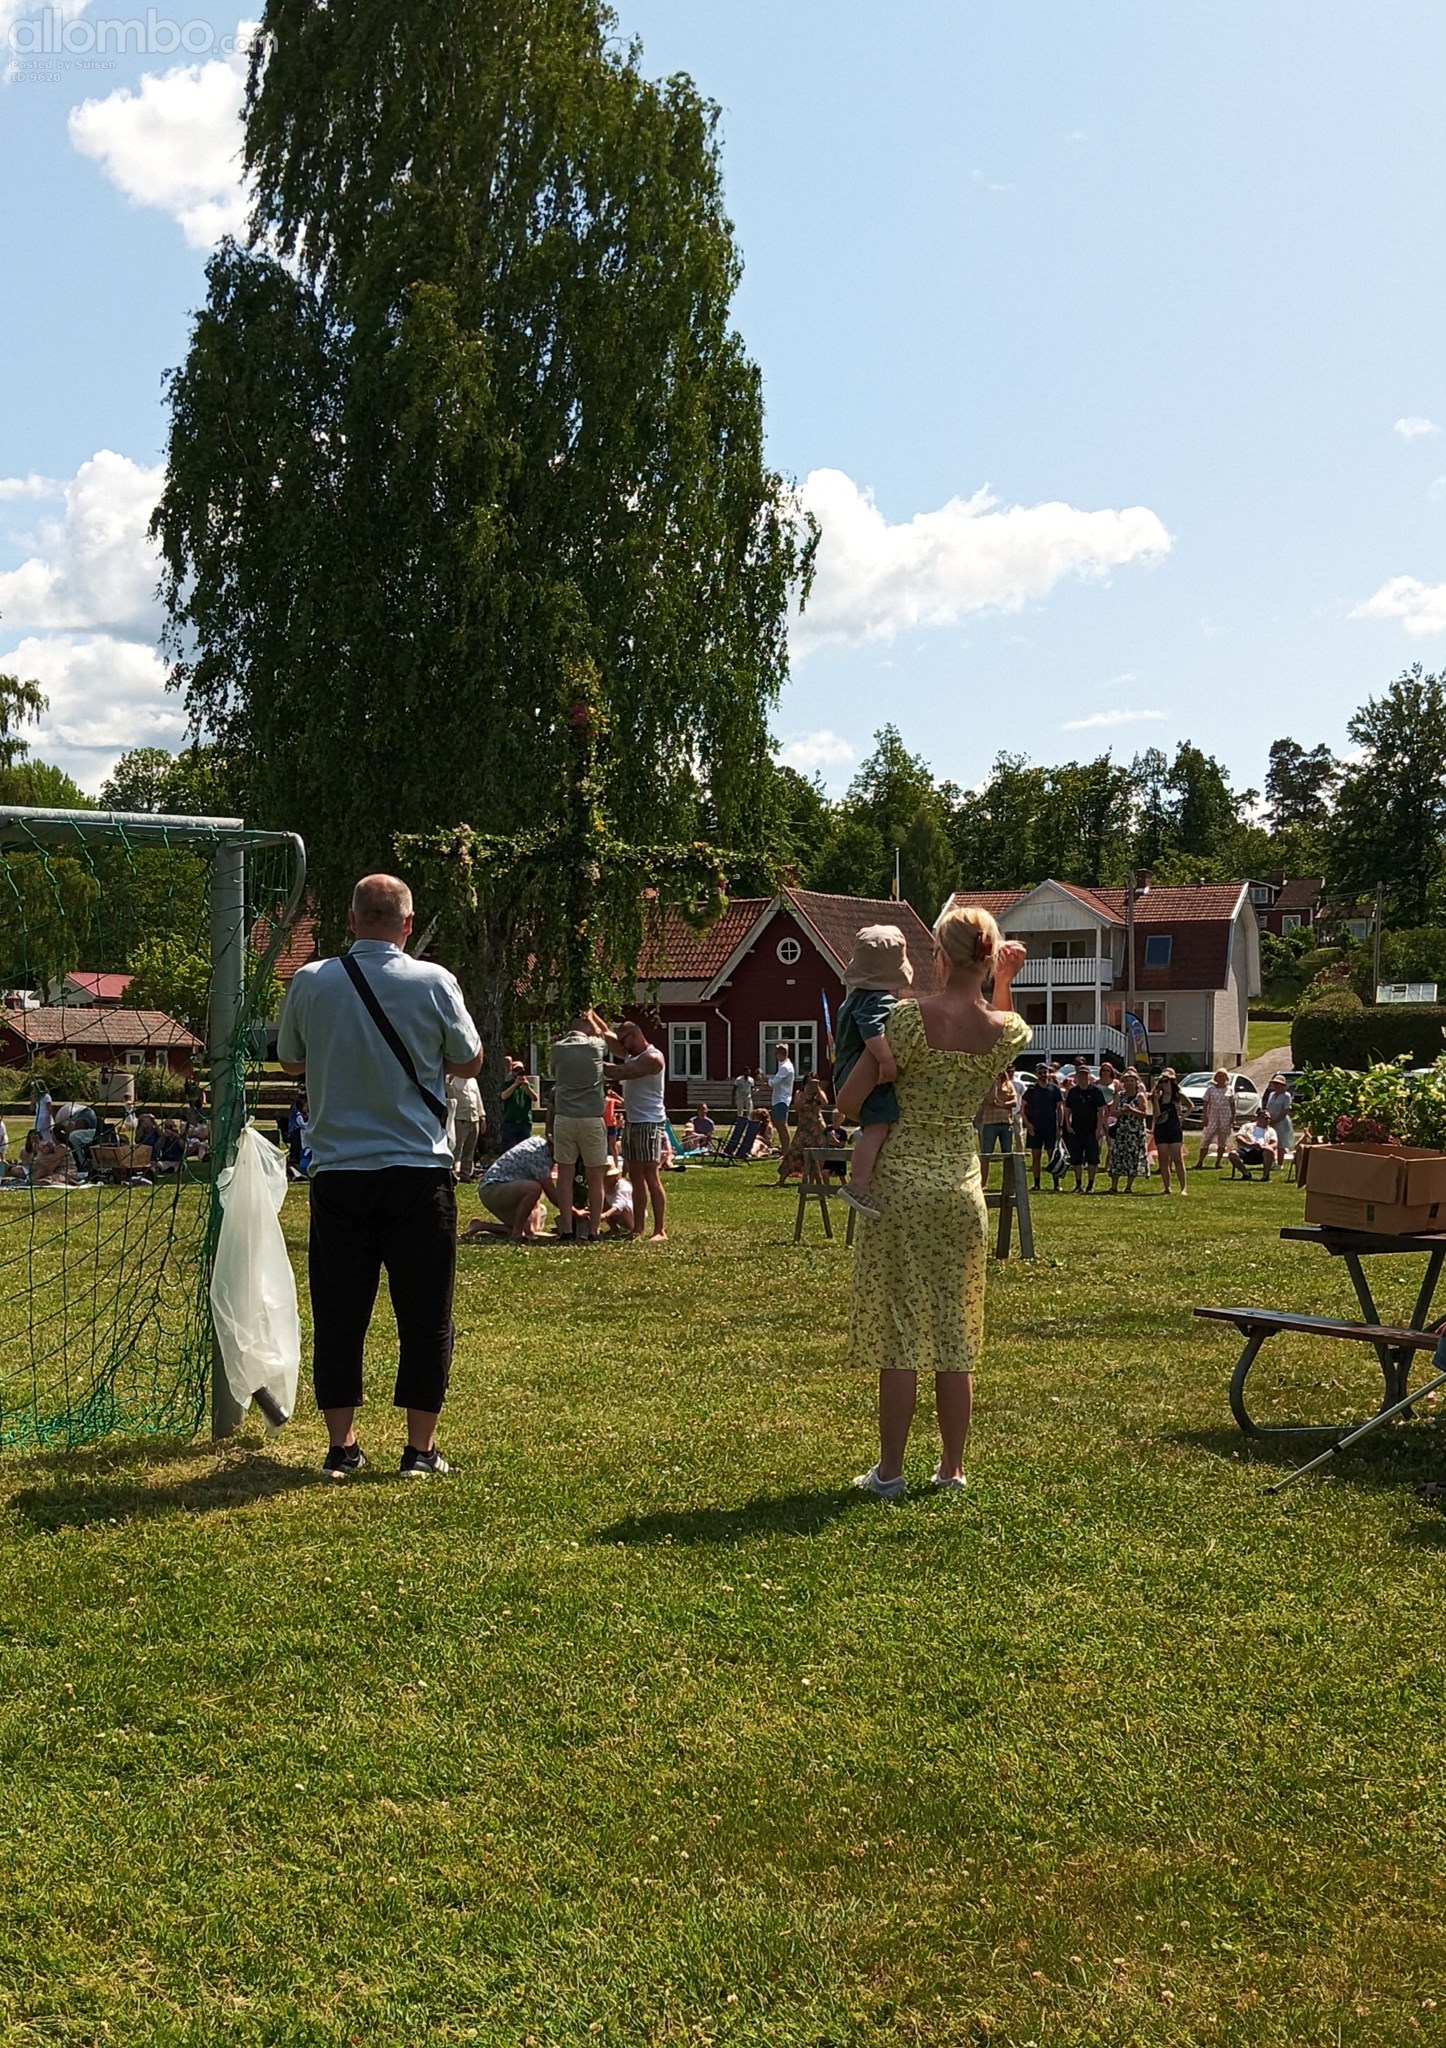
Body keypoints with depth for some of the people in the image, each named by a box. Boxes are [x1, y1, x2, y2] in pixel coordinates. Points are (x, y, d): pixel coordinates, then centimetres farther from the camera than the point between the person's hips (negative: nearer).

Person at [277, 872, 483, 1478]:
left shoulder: (309, 983, -1)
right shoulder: (434, 983, -7)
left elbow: (290, 1061, 14)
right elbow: (469, 1064, 6)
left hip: (338, 1171, 2)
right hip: (419, 1171, -2)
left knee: (339, 1311, 10)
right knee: (424, 1312, 7)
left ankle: (340, 1445, 14)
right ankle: (421, 1447, 10)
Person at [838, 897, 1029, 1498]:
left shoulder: (911, 1016, -14)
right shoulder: (1008, 1031, -2)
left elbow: (847, 1102, -12)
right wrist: (1004, 985, 14)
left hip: (903, 1180, -3)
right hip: (963, 1187, 3)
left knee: (898, 1329, 2)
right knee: (955, 1332, 11)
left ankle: (889, 1471, 7)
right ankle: (952, 1469, 19)